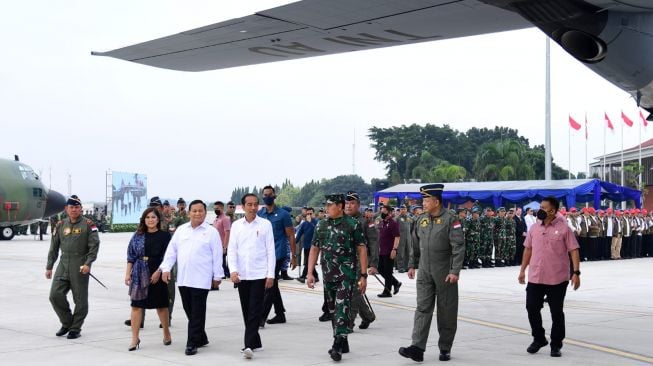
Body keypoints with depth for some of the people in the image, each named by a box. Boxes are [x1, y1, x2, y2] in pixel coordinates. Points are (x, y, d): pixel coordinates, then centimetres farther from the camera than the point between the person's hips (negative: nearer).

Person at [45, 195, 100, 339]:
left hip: (80, 267, -4)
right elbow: (53, 248, 15)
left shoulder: (88, 225, 0)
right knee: (55, 294, -4)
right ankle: (66, 323, 14)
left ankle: (76, 328, 13)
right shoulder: (60, 225, 12)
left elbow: (94, 245, -6)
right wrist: (49, 267, 13)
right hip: (63, 265, 4)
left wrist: (88, 263, -17)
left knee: (80, 299, 0)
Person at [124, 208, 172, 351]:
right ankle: (135, 338, 5)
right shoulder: (138, 235, 7)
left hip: (157, 274, -2)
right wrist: (127, 273, 2)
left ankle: (166, 333, 27)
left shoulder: (165, 235, 0)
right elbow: (131, 256, 8)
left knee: (161, 305, 8)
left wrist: (158, 272, -13)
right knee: (136, 305, -1)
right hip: (139, 275, 2)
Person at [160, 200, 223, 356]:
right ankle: (201, 338, 24)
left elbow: (217, 256, 0)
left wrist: (217, 276, -1)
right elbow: (171, 250, 11)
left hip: (201, 279, -4)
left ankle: (192, 343, 1)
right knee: (189, 310, 10)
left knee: (197, 312, -3)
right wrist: (166, 268, 1)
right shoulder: (181, 230, 11)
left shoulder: (211, 232, 0)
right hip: (183, 278, 5)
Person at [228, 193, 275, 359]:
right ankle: (255, 342, 22)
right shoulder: (236, 225, 6)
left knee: (255, 310, -9)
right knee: (246, 310, 10)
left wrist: (271, 274, -6)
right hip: (242, 275, 3)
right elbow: (232, 249, 3)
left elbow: (271, 251, -1)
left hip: (259, 274, -3)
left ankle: (249, 345, -12)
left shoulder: (265, 224, -1)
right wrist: (233, 270, -11)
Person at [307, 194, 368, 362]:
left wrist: (363, 276, -8)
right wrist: (310, 273, 4)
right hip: (328, 276, 6)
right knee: (333, 310, 12)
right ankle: (343, 343, 24)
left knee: (342, 309, -14)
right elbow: (314, 249, 12)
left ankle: (337, 346, -15)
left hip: (347, 274, -6)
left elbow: (362, 250, -5)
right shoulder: (321, 226, 8)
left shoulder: (353, 224, -6)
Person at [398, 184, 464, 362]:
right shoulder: (421, 219, 8)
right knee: (423, 308, -3)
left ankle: (445, 349, 16)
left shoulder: (451, 220, -10)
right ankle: (417, 348, -9)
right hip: (424, 272, 5)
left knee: (446, 311, 5)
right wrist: (411, 265, 14)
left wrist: (455, 271, -19)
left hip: (444, 273, -5)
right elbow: (414, 243, 17)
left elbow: (459, 247, -14)